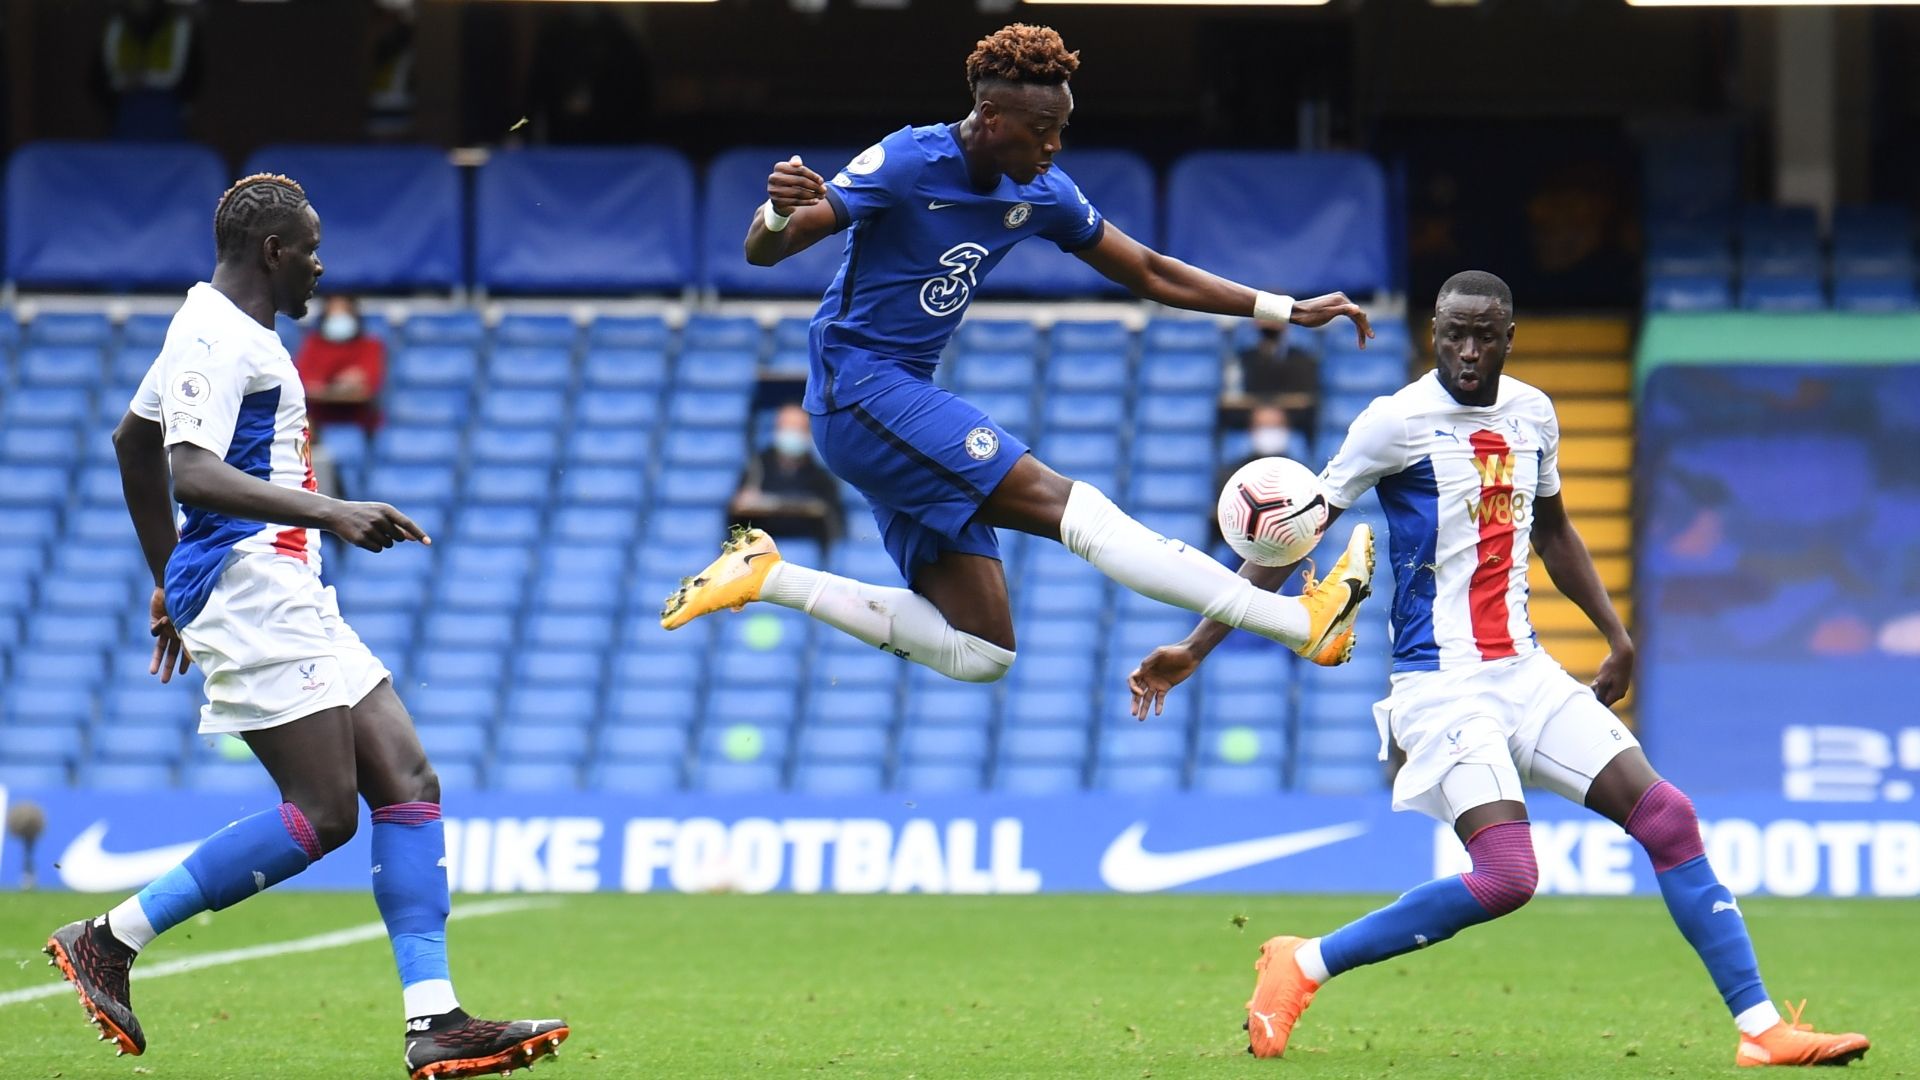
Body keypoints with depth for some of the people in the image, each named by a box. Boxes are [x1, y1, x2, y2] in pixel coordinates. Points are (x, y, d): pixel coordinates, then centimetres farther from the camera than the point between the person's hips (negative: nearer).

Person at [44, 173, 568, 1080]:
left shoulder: (222, 332, 20)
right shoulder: (215, 340, -13)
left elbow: (133, 442, 32)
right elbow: (193, 472, -28)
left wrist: (170, 583, 36)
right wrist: (329, 513, -37)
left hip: (290, 598, 11)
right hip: (251, 590, -11)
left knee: (407, 784, 1)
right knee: (323, 815, -14)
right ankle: (110, 941, -5)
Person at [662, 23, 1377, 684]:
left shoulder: (1040, 193, 4)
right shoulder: (908, 163, -16)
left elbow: (1150, 274, 13)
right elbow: (763, 252, -20)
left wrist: (1289, 310, 8)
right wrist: (778, 212, -45)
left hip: (906, 398, 9)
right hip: (860, 387, -9)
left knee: (980, 653, 2)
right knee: (1069, 506, -21)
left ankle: (768, 576, 6)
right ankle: (1304, 625, -29)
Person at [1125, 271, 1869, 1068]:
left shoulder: (1532, 414, 9)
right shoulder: (1398, 422, -10)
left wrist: (1617, 637, 21)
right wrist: (1194, 650, -8)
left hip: (1525, 671, 6)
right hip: (1440, 681, -6)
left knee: (1666, 817, -3)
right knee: (1506, 876, -23)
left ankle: (1761, 1028, 3)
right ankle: (1300, 967, -8)